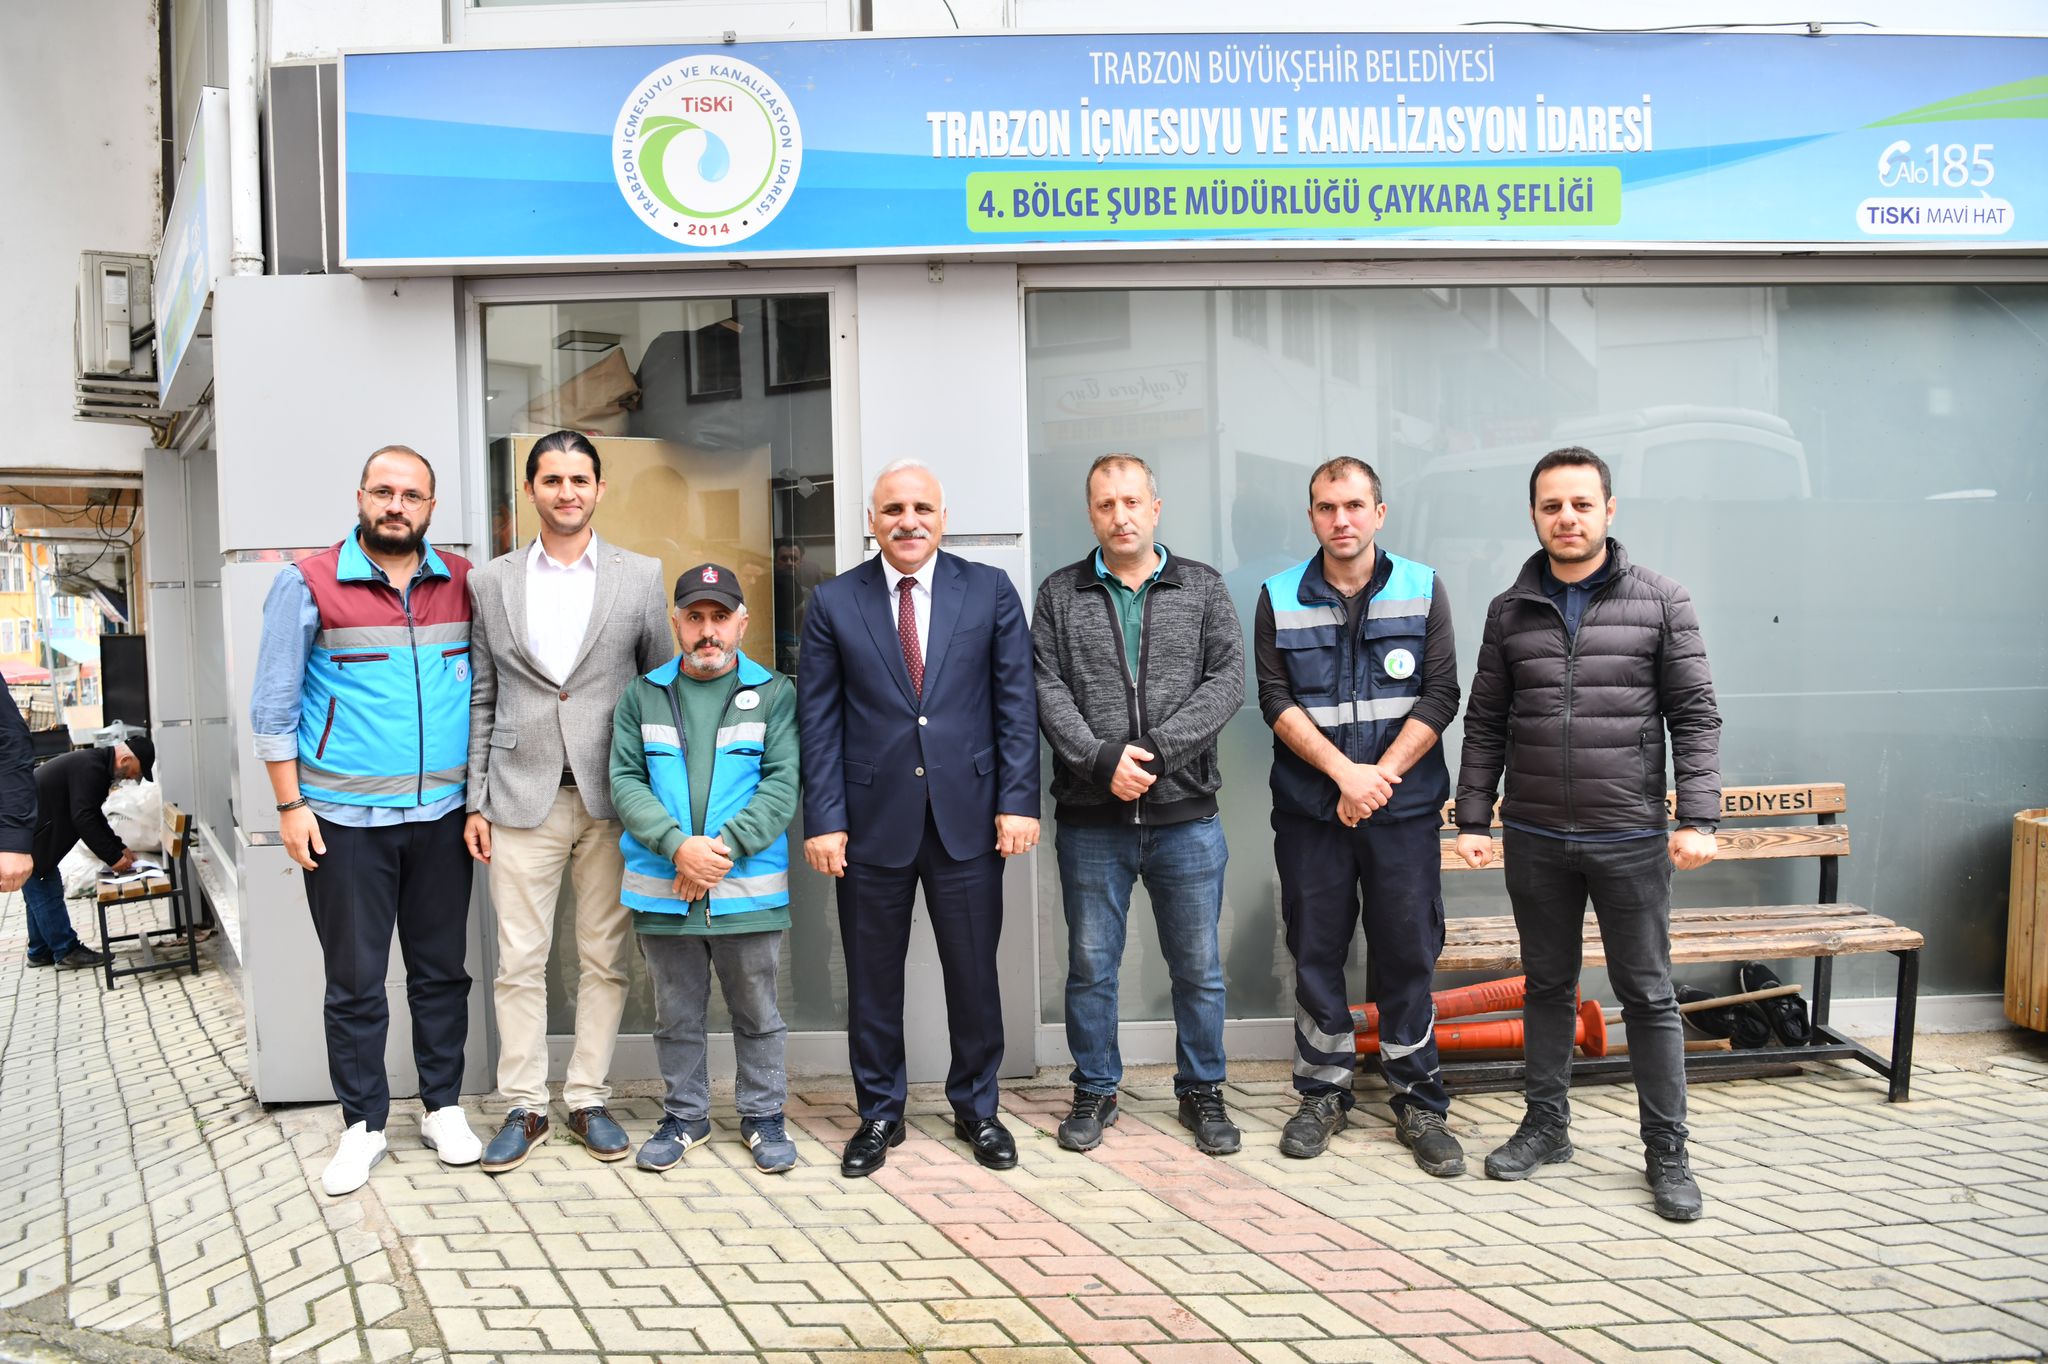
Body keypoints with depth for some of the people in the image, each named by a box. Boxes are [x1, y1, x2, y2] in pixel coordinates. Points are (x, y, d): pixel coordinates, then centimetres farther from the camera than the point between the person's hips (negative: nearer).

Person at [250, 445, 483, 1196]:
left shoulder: (463, 583, 5)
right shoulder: (309, 584, -3)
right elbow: (273, 704, -1)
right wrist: (290, 806, -5)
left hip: (441, 815, 3)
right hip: (345, 819, -2)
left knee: (441, 969, 11)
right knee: (355, 979, 5)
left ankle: (444, 1108, 24)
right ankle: (363, 1125, 18)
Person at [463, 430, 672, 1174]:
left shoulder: (641, 576, 5)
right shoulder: (490, 583, 7)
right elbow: (481, 699, 8)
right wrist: (475, 801, 4)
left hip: (611, 798, 0)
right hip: (522, 799, 0)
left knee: (605, 958, 6)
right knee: (519, 961, 4)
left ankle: (589, 1098, 19)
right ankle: (523, 1105, 16)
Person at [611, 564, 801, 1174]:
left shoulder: (775, 694, 2)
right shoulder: (642, 696, 7)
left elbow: (782, 785, -6)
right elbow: (626, 782, 0)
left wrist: (723, 846, -17)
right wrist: (678, 845, -15)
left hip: (749, 889, -1)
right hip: (663, 890, 2)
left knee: (757, 1014, 10)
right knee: (676, 1015, 13)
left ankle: (763, 1115, 25)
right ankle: (684, 1115, 28)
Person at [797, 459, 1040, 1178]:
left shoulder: (990, 591, 4)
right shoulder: (833, 603, 3)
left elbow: (1016, 703, 1)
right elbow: (819, 720, 2)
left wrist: (1018, 800, -6)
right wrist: (823, 819, -5)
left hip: (967, 819, 0)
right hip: (873, 819, 0)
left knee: (974, 974, 9)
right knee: (873, 980, 9)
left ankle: (976, 1108, 27)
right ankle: (879, 1115, 26)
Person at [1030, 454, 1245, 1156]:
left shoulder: (1203, 588, 6)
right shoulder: (1059, 593, 6)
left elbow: (1227, 680, -4)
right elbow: (1048, 691, -3)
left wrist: (1151, 749, -15)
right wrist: (1104, 761, -17)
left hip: (1186, 814, 0)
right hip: (1090, 817, 0)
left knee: (1198, 967, 8)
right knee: (1090, 966, 9)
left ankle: (1201, 1092, 24)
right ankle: (1095, 1092, 24)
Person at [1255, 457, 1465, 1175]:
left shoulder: (1422, 590, 2)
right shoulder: (1279, 599, 2)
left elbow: (1439, 697, -3)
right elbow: (1277, 701, -4)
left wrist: (1379, 777, -12)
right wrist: (1346, 773, -15)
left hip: (1404, 809, 0)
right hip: (1309, 812, 1)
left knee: (1408, 955, 4)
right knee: (1316, 955, 8)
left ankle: (1418, 1103, 16)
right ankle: (1324, 1094, 22)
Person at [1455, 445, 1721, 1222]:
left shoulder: (1660, 603, -1)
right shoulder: (1510, 611, 6)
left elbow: (1694, 716, -3)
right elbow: (1485, 724, 8)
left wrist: (1698, 819, -10)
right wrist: (1472, 819, 3)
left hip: (1630, 838, -2)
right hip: (1535, 840, 3)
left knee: (1649, 996, 5)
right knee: (1548, 987, 14)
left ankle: (1666, 1152, 16)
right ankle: (1547, 1126, 28)